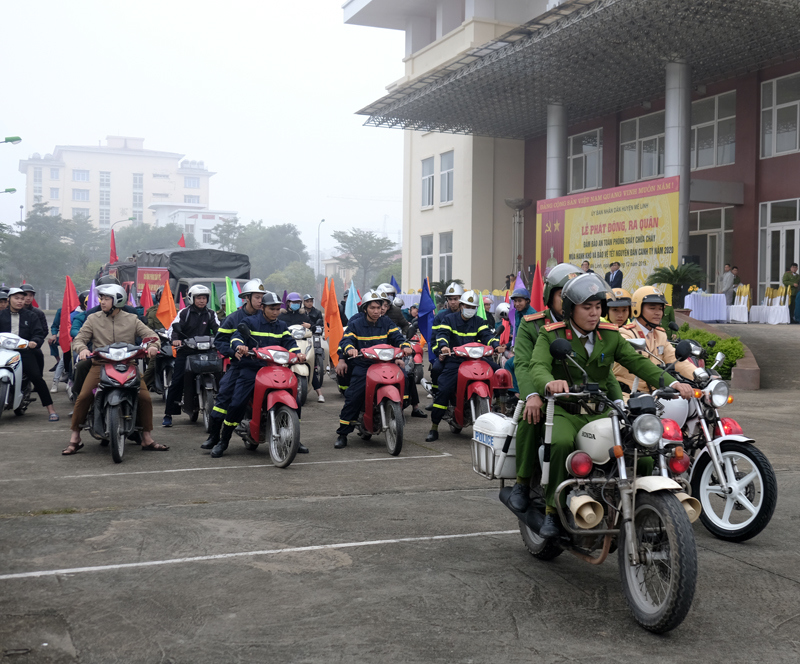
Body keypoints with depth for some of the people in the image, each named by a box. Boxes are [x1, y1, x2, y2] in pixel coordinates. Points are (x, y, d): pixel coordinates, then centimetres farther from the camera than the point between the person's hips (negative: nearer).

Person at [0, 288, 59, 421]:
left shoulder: (31, 316, 14)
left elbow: (39, 333, 7)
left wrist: (34, 342, -14)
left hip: (25, 351, -1)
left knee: (36, 378, -13)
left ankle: (51, 410, -10)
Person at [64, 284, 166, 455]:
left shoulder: (131, 320, 10)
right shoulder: (93, 319, 10)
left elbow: (151, 335, 8)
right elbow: (79, 339, 6)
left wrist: (153, 345, -15)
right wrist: (82, 349, -17)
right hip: (101, 364, 0)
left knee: (145, 397, -16)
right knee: (83, 396, -21)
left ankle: (147, 439, 0)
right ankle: (74, 439, -6)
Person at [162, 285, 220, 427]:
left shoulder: (210, 314, 14)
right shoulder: (184, 312, 5)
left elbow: (217, 329, 5)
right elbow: (174, 327, -4)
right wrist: (175, 339, -24)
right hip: (185, 351, -2)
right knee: (177, 382, -7)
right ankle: (168, 414, -2)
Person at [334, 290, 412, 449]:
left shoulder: (386, 323, 11)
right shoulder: (355, 324, 3)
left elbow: (396, 337, 2)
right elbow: (346, 340, -7)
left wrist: (405, 346, -21)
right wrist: (350, 349, -31)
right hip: (362, 366, -3)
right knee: (353, 397, -13)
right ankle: (342, 433, -5)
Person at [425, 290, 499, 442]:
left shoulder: (479, 322, 16)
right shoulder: (449, 319, 9)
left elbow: (487, 335, 1)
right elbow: (442, 334, -6)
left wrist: (496, 345, -21)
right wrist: (443, 346, -29)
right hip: (454, 360, -3)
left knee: (498, 371, -19)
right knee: (444, 390, -18)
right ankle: (434, 428, -11)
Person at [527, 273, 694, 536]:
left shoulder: (610, 336, 11)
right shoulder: (550, 335, -1)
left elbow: (637, 361, 1)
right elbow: (539, 367, -18)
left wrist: (671, 383, -16)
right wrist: (549, 384, -43)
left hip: (601, 413, 4)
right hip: (564, 412, -4)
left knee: (644, 458, -14)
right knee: (562, 444, -38)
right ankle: (552, 509, -19)